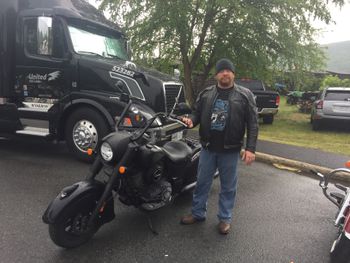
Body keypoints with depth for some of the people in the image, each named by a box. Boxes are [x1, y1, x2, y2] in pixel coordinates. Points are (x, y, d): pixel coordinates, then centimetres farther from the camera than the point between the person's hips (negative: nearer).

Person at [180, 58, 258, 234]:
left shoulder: (245, 95, -3)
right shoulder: (206, 93, 6)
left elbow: (252, 124, -6)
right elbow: (197, 112, 13)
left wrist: (250, 148, -14)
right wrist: (191, 120, -12)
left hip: (230, 150, -2)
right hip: (208, 148, 3)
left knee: (228, 186, 11)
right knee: (202, 182, 13)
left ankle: (225, 218, 28)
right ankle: (198, 213, 31)